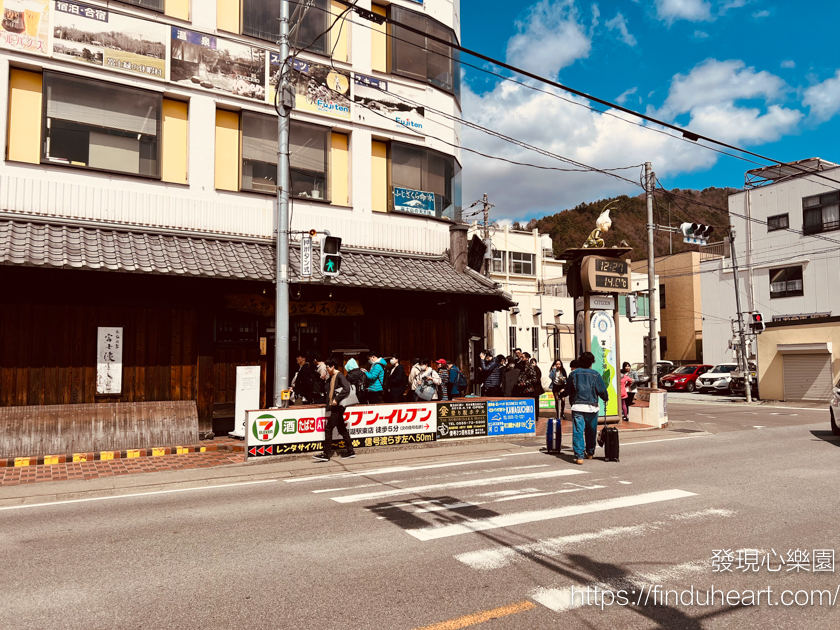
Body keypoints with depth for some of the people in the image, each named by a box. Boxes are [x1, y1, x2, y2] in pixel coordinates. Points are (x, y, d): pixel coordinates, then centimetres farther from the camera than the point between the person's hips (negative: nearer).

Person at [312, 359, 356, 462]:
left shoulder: (340, 376, -12)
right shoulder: (331, 377, 15)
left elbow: (347, 389, -25)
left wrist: (336, 399, -25)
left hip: (338, 407, -10)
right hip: (334, 407, 10)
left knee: (328, 428, -9)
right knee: (341, 429, 13)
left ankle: (326, 454, -6)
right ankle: (350, 451, 20)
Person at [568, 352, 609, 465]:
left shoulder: (573, 374, 6)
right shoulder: (595, 375, 1)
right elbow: (602, 391, 5)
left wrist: (572, 402, 25)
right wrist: (606, 398, 26)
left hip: (577, 406, 0)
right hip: (591, 407, 0)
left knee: (578, 431, -5)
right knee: (591, 431, 16)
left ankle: (579, 456, -15)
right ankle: (590, 453, 31)